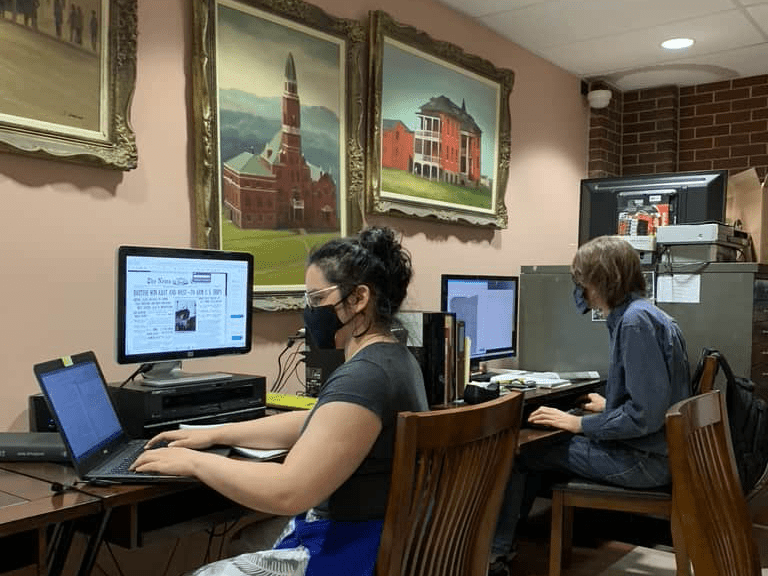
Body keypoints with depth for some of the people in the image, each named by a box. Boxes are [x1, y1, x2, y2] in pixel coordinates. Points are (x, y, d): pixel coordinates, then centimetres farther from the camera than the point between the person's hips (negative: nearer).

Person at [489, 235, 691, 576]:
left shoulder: (636, 321, -22)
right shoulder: (640, 314, 9)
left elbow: (645, 415, -26)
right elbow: (649, 398, 17)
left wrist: (579, 424, -17)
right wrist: (608, 406, 22)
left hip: (644, 458, -10)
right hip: (646, 447, 10)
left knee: (517, 452, -1)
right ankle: (501, 544, 21)